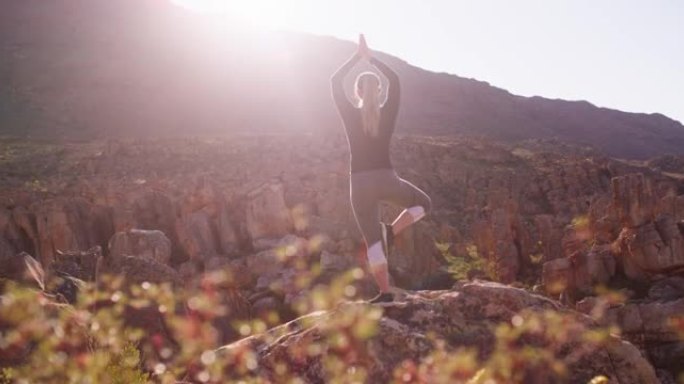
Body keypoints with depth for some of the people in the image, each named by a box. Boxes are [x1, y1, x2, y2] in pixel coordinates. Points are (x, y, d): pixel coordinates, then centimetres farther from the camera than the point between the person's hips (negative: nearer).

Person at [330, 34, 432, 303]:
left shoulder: (350, 115, -4)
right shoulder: (388, 114, -2)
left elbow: (335, 82, 5)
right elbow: (395, 81, 10)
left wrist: (357, 57, 9)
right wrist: (371, 58, 13)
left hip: (360, 183, 0)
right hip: (387, 180, 0)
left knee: (372, 239, 5)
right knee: (423, 203, 24)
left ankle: (385, 291, -2)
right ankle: (391, 231, 0)